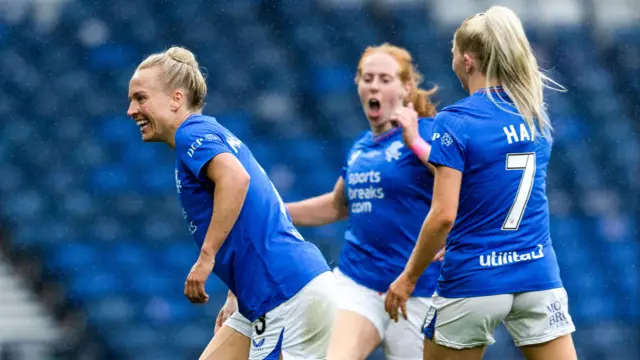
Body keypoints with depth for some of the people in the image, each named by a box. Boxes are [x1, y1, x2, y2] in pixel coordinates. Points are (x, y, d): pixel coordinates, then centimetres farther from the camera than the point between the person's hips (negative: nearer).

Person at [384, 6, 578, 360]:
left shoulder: (455, 122, -11)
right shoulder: (535, 114, 7)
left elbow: (443, 216, -16)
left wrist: (407, 277, -5)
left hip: (473, 281, -4)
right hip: (539, 276, 4)